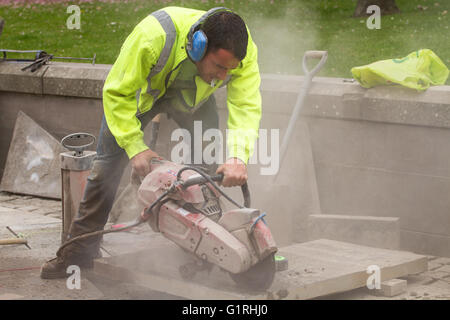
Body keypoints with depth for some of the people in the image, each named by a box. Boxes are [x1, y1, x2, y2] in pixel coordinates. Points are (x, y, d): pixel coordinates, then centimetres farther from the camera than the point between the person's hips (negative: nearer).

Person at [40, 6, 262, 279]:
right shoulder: (154, 35, -45)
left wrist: (238, 157, -55)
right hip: (141, 87, -2)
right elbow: (117, 93, -34)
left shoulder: (243, 52, -36)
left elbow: (247, 106, -38)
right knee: (109, 161, -3)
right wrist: (135, 147, -37)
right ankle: (80, 251, 6)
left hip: (193, 95, 2)